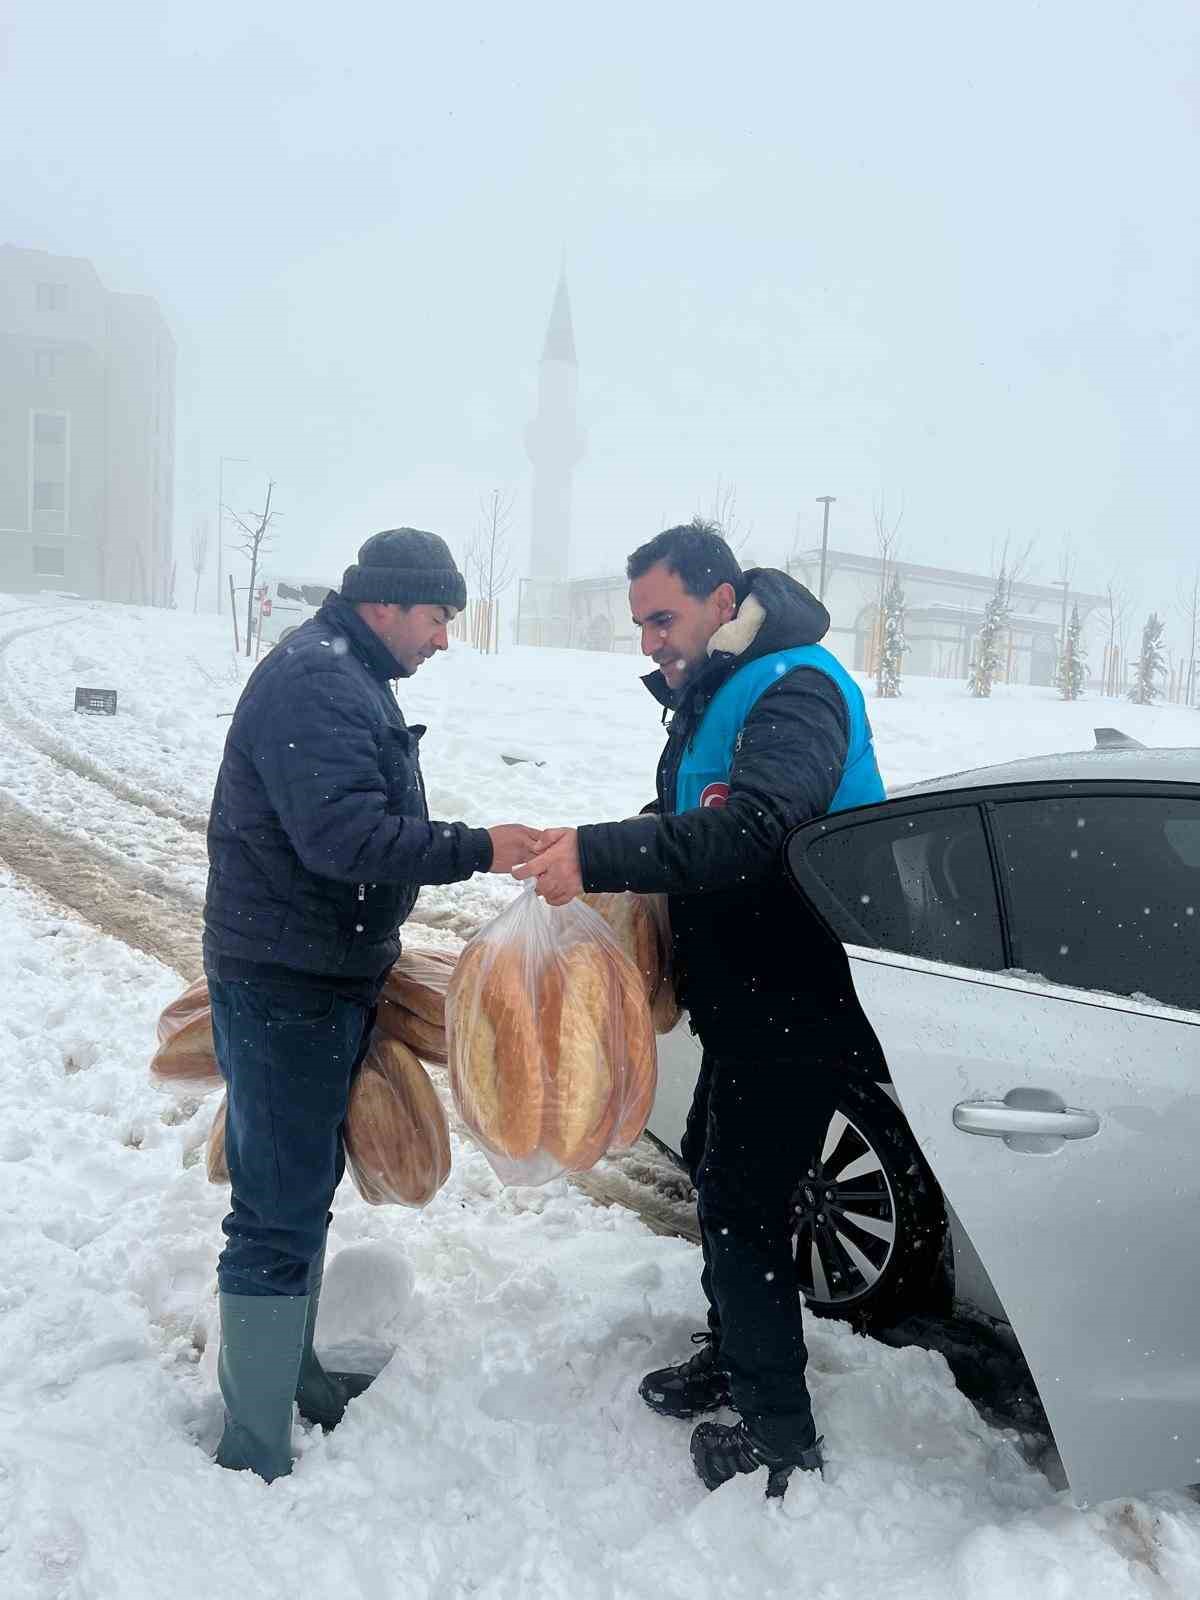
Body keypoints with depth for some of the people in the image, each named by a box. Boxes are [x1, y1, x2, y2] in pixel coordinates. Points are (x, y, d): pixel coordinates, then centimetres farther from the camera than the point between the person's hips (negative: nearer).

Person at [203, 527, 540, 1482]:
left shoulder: (350, 679, 16)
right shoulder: (313, 680, -19)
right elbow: (342, 833, -30)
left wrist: (371, 947, 23)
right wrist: (475, 850, -25)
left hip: (325, 980, 11)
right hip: (283, 986, -11)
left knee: (305, 1189, 21)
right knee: (281, 1213, -4)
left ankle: (293, 1374, 38)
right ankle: (257, 1456, 8)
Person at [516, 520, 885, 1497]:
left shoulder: (795, 693, -21)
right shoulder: (716, 691, 12)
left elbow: (749, 831, -36)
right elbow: (689, 820, 17)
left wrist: (600, 856, -39)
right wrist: (607, 854, -1)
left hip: (794, 1007, -10)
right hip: (746, 996, 10)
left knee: (742, 1207, -3)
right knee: (714, 1169, 22)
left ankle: (780, 1435, 14)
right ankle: (733, 1358, 41)